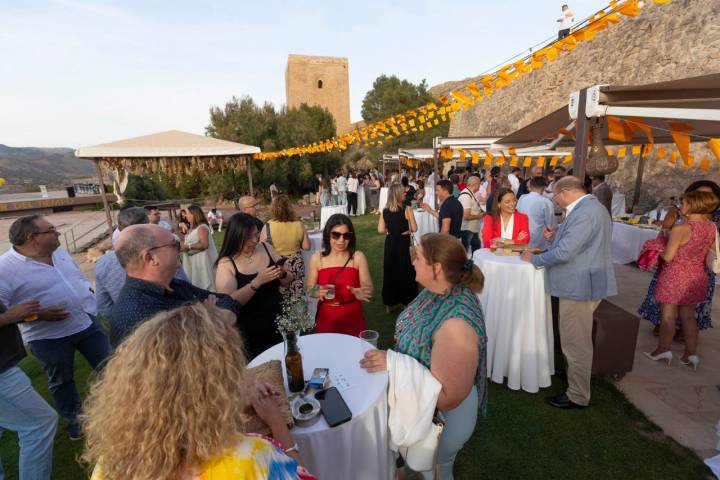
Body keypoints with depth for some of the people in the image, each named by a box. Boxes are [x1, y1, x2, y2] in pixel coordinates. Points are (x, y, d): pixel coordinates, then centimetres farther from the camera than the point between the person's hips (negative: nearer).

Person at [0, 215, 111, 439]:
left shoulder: (58, 252, 3)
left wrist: (89, 297, 9)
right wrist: (39, 315, -24)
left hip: (88, 323, 6)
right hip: (49, 337, -5)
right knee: (61, 381, 16)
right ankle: (75, 419, 37)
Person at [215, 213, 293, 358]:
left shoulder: (266, 248, -3)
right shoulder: (226, 263, -12)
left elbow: (288, 282, 4)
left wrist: (282, 274, -17)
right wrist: (257, 281, -30)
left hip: (277, 325, 3)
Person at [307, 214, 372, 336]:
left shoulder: (358, 257, -7)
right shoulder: (317, 258, -3)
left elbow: (368, 288, -7)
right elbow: (309, 289, 1)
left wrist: (361, 294, -28)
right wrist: (317, 292, -20)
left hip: (352, 318, -1)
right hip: (326, 319, 1)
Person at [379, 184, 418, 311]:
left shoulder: (385, 210, -1)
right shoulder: (407, 209, -12)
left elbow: (380, 230, -1)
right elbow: (414, 229, -10)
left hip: (390, 244, 4)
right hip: (403, 244, -3)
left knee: (390, 271, 15)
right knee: (406, 272, 12)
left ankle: (389, 303, 25)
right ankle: (407, 301, 24)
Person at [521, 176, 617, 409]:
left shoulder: (584, 212, -23)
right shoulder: (591, 206, 12)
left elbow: (564, 253, -26)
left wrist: (534, 259, -12)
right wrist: (556, 236, 6)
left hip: (580, 286, -10)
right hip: (584, 283, 10)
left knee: (576, 343, 3)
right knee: (572, 337, 25)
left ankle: (578, 397, 18)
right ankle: (573, 374, 43)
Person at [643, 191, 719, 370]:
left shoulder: (681, 229, -22)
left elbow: (668, 256, -19)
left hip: (675, 276, -7)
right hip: (697, 277, 7)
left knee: (668, 315, 6)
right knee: (688, 315, 17)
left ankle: (663, 350, 18)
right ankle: (691, 353, 21)